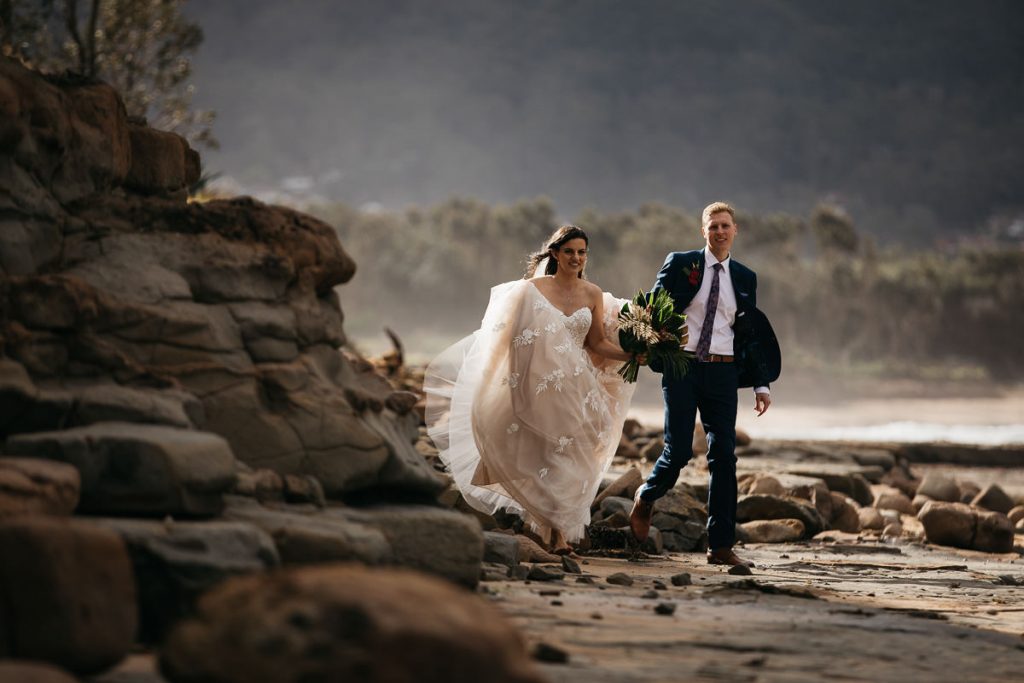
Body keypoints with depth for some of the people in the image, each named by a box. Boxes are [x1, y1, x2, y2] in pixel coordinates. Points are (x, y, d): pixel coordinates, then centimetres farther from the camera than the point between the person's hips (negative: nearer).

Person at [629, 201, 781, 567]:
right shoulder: (680, 264, 3)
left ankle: (720, 545, 1)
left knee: (724, 457, -3)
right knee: (678, 451, -7)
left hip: (722, 372, 3)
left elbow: (752, 334, 14)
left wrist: (761, 384, 9)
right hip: (682, 368, -3)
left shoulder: (745, 278, 11)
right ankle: (646, 497, 27)